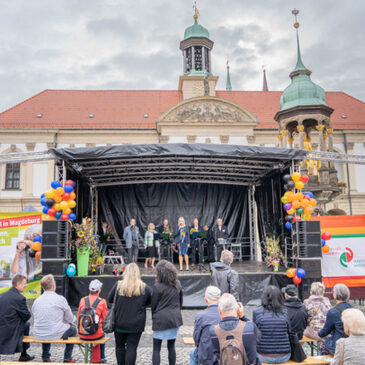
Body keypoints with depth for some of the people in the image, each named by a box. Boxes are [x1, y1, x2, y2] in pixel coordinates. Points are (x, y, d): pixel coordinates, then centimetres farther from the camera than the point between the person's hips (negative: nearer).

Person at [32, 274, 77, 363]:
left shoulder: (36, 301, 1)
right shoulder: (60, 299, -11)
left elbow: (35, 318, 14)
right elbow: (70, 318, 0)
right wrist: (71, 322, 26)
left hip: (38, 335, 5)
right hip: (55, 335, -5)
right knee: (73, 329, 22)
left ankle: (45, 358, 37)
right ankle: (67, 358, 27)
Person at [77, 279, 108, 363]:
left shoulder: (83, 300, -2)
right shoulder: (102, 302, -10)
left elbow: (78, 317, 9)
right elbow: (105, 319, -1)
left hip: (82, 334, 2)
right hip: (96, 335, -2)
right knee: (102, 334, 33)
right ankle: (102, 358, 41)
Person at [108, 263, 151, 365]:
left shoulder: (118, 285, -8)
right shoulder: (145, 288, -7)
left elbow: (109, 299, 5)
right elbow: (149, 302, 7)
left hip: (119, 323, 1)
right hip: (136, 325, -1)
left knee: (120, 346, 18)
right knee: (132, 347, 5)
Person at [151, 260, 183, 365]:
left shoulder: (157, 287, -13)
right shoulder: (178, 284, 2)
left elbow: (153, 305, -4)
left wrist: (154, 317, 11)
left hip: (161, 319, -5)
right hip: (175, 319, 5)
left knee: (156, 348, 5)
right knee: (171, 347, 15)